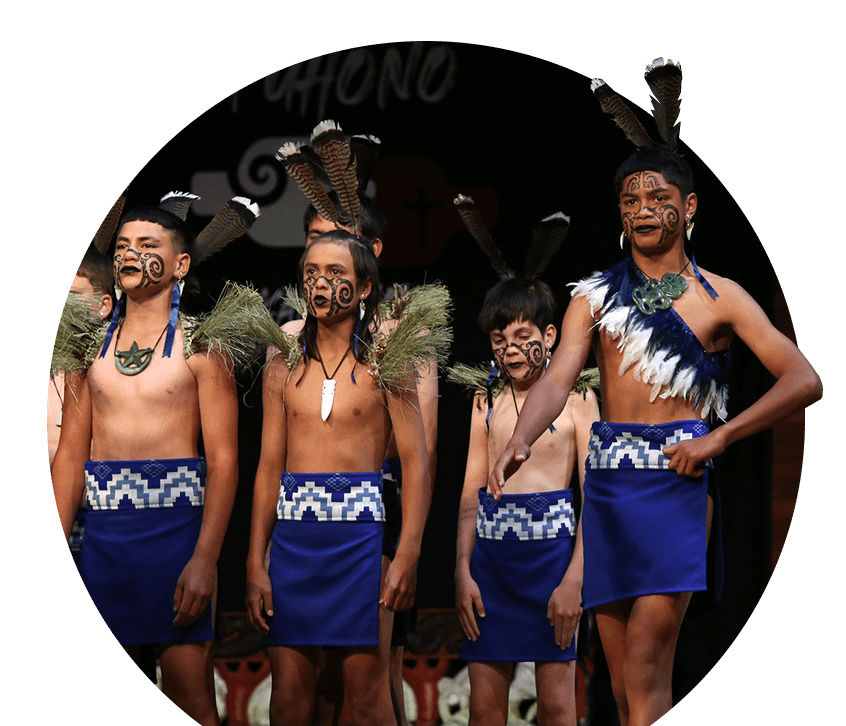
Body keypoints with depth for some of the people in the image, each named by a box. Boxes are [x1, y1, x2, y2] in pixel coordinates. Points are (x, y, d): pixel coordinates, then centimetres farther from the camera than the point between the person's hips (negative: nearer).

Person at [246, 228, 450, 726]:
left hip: (360, 534, -3)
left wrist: (407, 557, -12)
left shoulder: (385, 360, 1)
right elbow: (269, 467, 11)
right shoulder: (285, 364, 11)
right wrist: (256, 564, 5)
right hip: (293, 531, 3)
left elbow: (416, 462, -2)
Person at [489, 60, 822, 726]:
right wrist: (520, 442, -24)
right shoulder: (595, 296, 12)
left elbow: (804, 380, -1)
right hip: (606, 481, 4)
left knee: (646, 669, -13)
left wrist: (718, 438, -10)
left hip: (677, 478, -4)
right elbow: (557, 378, -3)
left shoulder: (718, 297, 4)